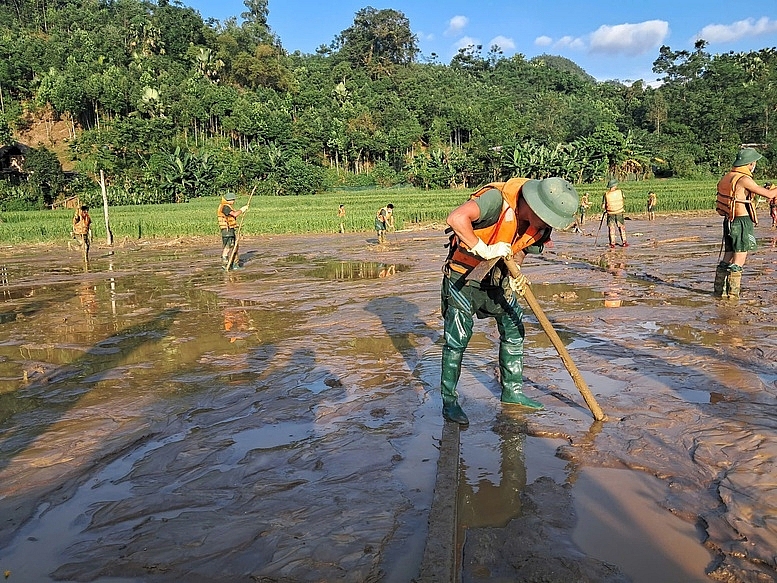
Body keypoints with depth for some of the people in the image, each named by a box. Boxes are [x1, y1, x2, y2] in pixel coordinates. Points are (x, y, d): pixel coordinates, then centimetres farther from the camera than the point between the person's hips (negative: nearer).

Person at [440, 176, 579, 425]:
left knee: (514, 329, 9)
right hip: (463, 274, -7)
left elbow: (518, 250, 7)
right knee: (457, 338, -4)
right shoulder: (498, 199, -30)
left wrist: (513, 277, -12)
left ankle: (512, 390, 25)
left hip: (497, 276, 7)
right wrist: (484, 249, -36)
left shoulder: (539, 225, -7)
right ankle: (449, 402, 9)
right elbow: (456, 218, -43)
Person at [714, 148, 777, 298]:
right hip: (742, 222, -9)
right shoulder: (744, 179, -16)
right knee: (739, 260, -3)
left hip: (729, 221, 9)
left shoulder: (728, 177, 10)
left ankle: (719, 290, 18)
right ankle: (732, 293, 1)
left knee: (728, 256, 14)